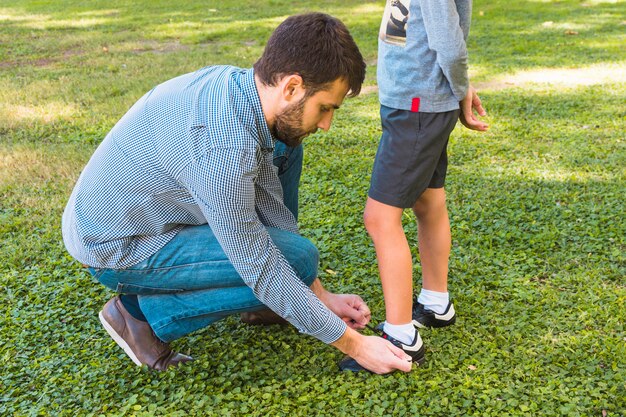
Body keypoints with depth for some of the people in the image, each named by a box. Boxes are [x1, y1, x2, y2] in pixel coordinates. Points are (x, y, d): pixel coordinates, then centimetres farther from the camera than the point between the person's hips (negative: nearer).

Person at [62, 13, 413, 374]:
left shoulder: (238, 85, -7)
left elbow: (272, 207, 2)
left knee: (284, 150, 3)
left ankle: (264, 302, 12)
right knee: (297, 258, -16)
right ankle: (142, 311, -3)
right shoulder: (223, 149, -35)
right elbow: (261, 269, -25)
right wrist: (354, 344, -15)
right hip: (115, 248, -8)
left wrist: (322, 296, 4)